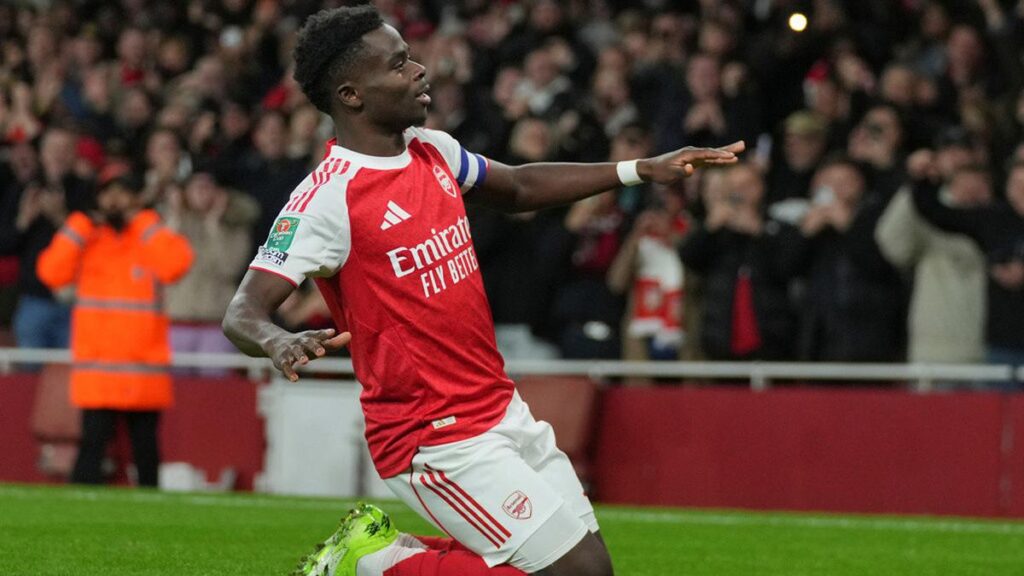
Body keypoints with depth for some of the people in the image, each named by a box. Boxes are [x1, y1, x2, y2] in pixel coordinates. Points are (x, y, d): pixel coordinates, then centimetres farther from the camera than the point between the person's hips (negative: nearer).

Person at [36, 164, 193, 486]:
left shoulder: (152, 240, 6)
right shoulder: (86, 240, 9)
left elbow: (177, 263, -16)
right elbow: (52, 273, -6)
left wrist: (142, 223, -9)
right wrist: (79, 228, -7)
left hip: (144, 365, 0)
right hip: (96, 368, 0)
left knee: (146, 446, 6)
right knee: (93, 441, -9)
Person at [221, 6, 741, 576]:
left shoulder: (432, 150, 6)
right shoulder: (328, 197, -18)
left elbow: (519, 188, 25)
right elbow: (243, 313, -21)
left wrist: (643, 170, 19)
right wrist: (281, 343, -44)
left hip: (503, 412, 8)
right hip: (438, 439, -8)